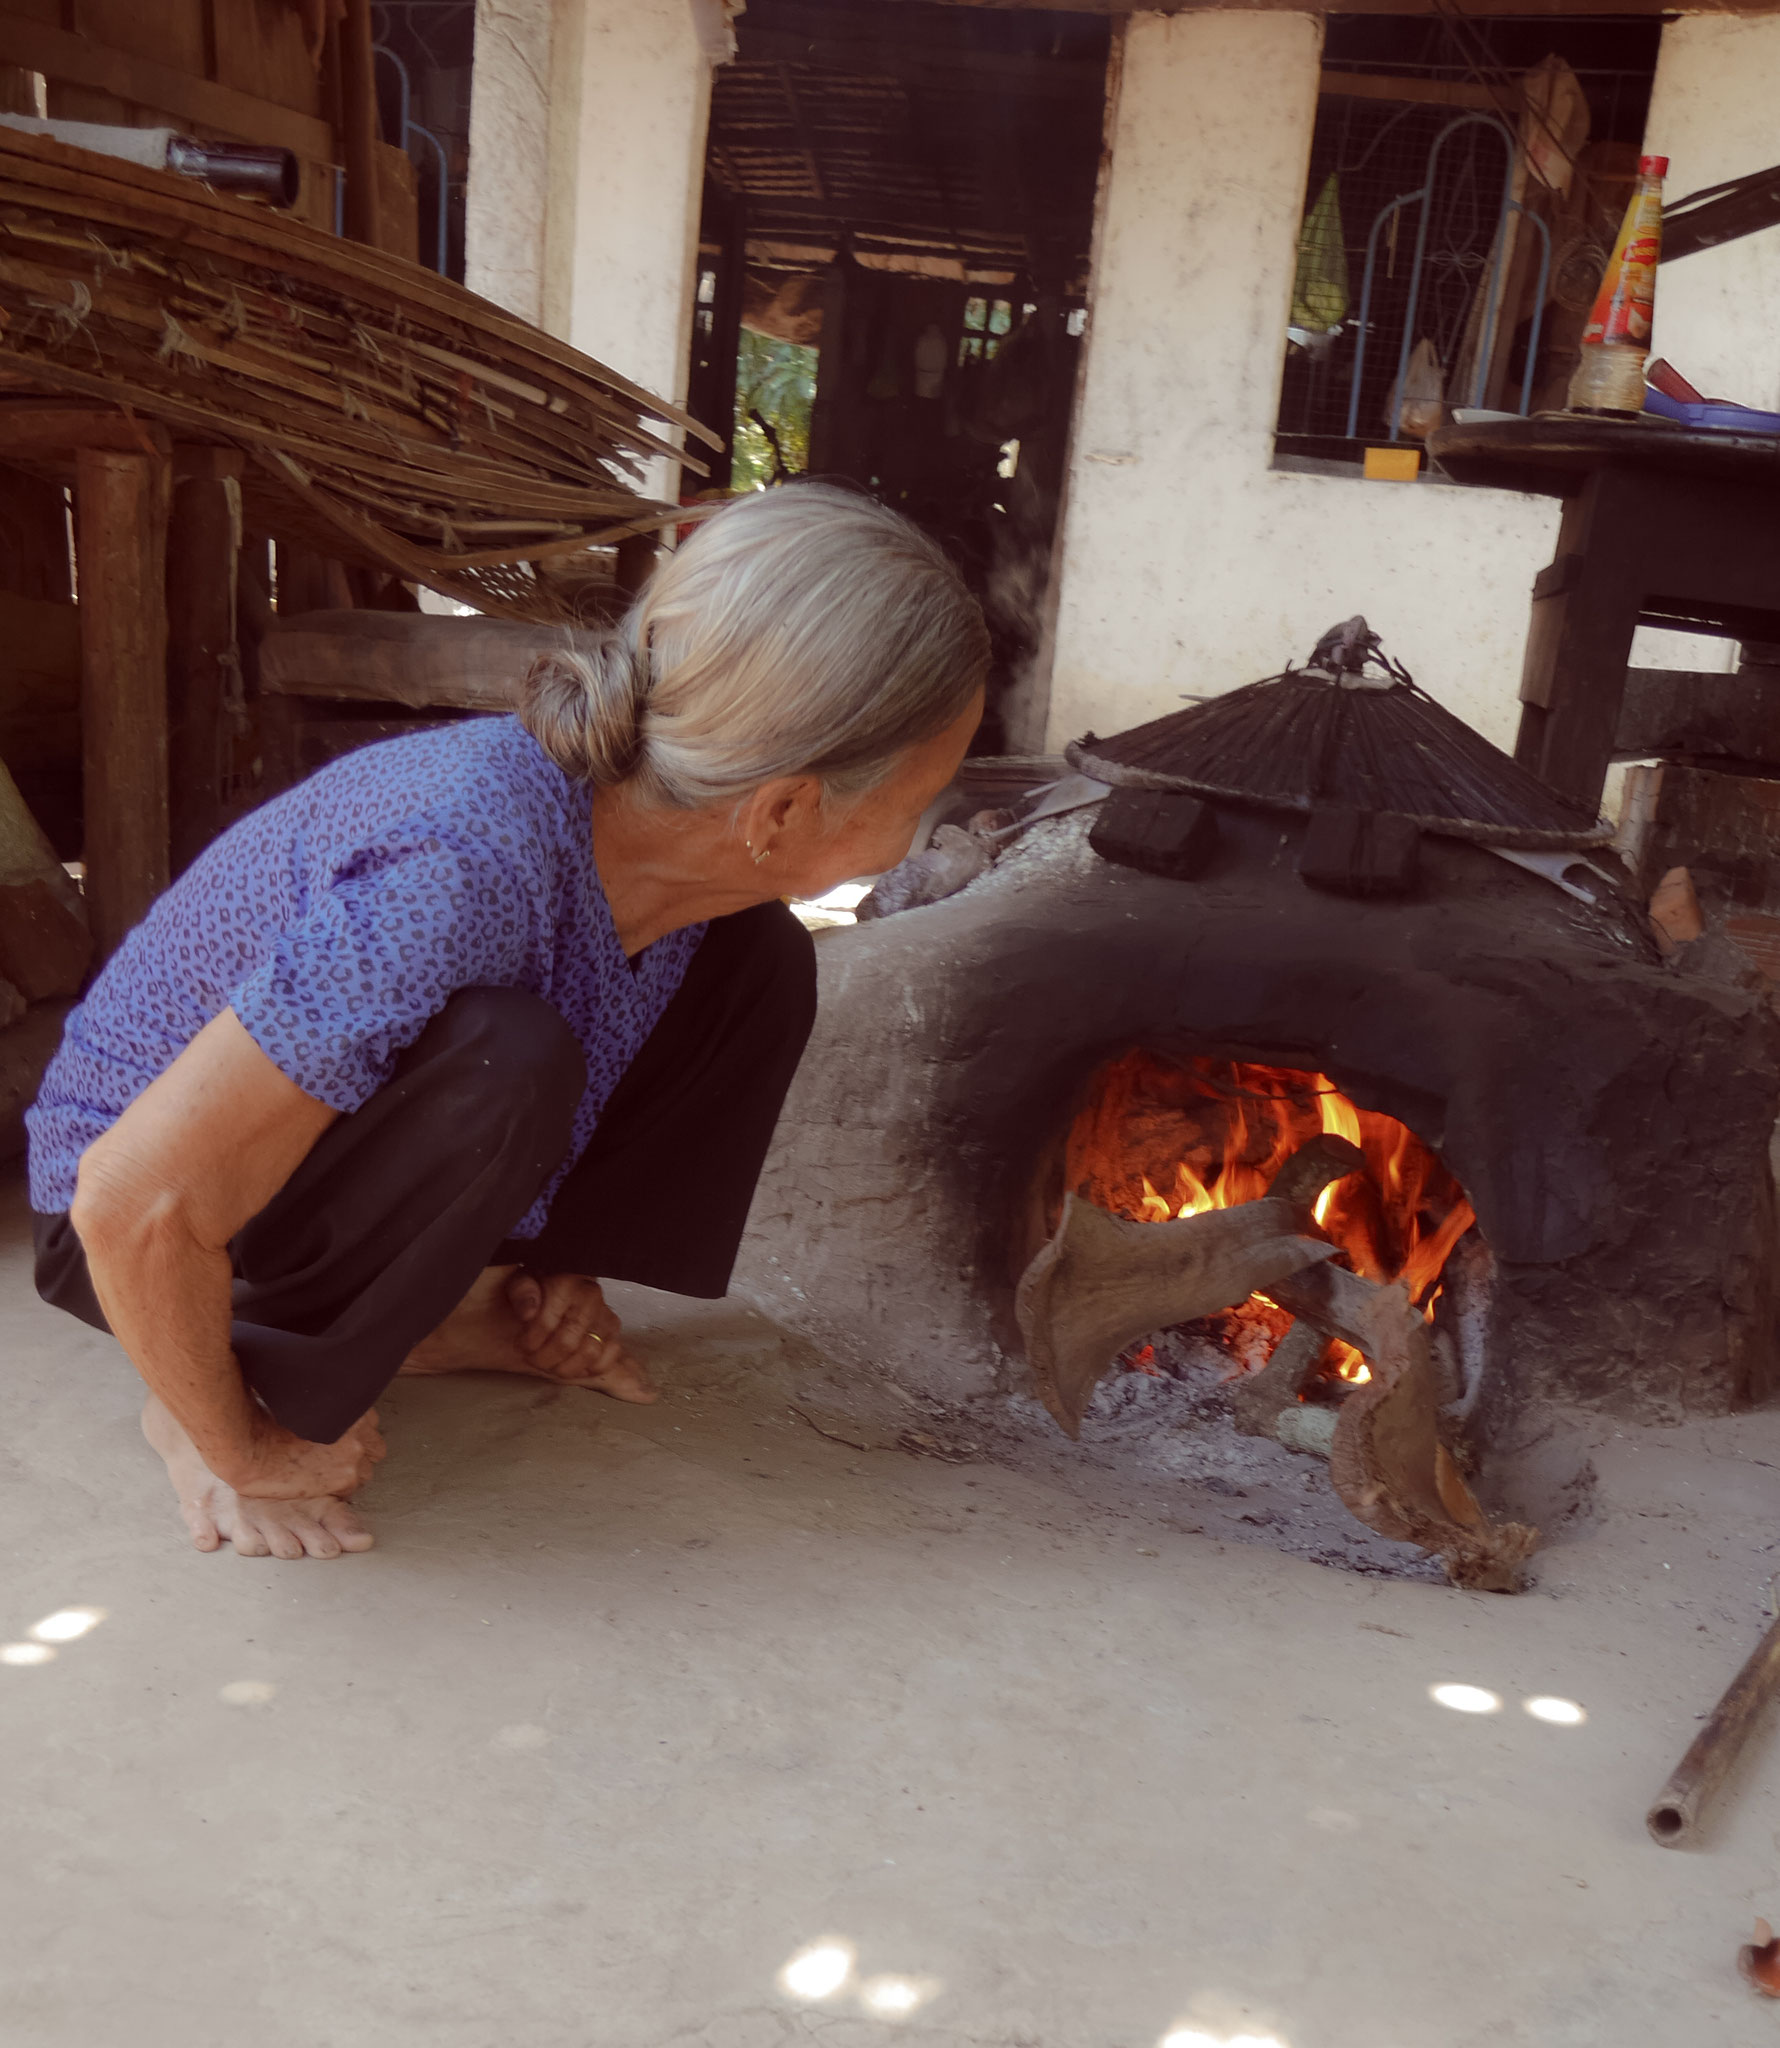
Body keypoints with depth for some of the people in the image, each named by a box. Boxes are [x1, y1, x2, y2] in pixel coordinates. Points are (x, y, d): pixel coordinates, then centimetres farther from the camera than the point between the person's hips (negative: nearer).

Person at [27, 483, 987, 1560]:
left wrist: (558, 1263, 6)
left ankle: (463, 1315, 4)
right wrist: (241, 1450, -20)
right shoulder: (462, 870, -39)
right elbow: (137, 1203, -36)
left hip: (352, 1161, 7)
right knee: (503, 1058, -37)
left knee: (753, 960, -6)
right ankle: (239, 1400, -12)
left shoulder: (649, 807, -15)